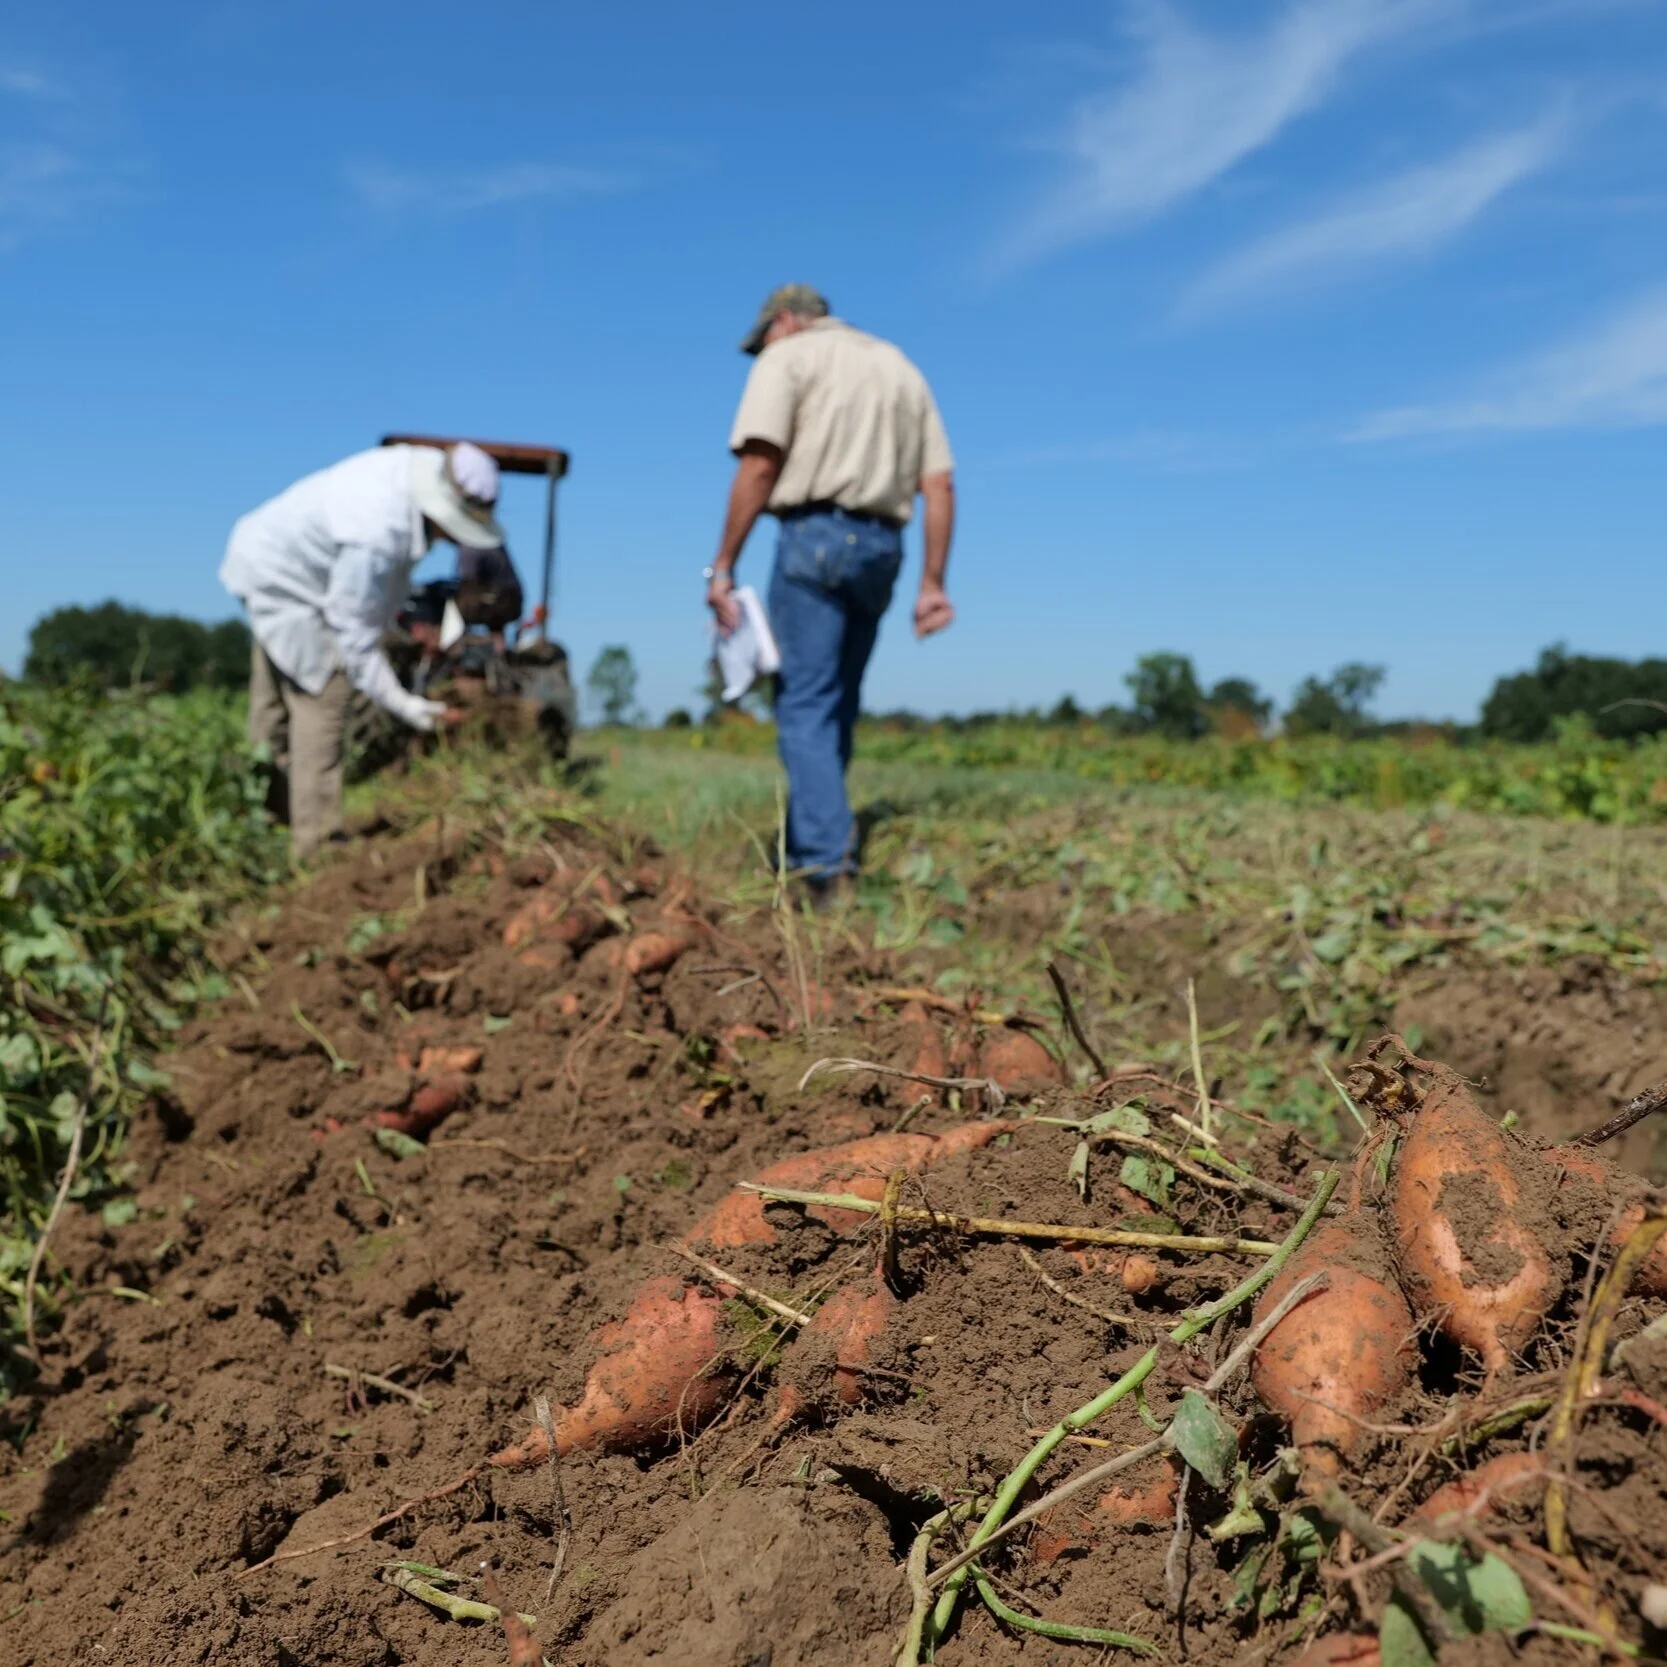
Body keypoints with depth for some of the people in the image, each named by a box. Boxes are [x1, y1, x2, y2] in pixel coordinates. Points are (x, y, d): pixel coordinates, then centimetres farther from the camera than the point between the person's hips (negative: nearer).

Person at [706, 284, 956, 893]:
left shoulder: (788, 358, 5)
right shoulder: (901, 367, 23)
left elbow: (759, 464, -10)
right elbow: (940, 485, 14)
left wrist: (722, 565, -10)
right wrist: (933, 582, 11)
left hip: (814, 535, -6)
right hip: (882, 546, 6)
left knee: (805, 705, -7)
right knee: (837, 706, 14)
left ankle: (824, 865, -16)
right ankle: (806, 845, 19)